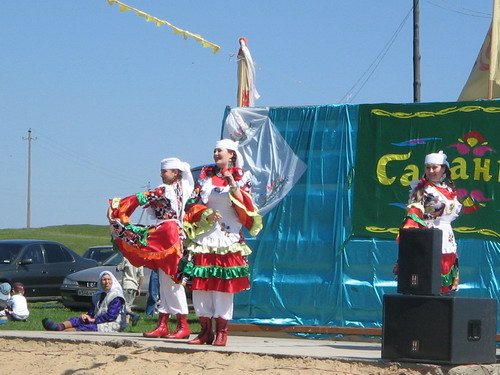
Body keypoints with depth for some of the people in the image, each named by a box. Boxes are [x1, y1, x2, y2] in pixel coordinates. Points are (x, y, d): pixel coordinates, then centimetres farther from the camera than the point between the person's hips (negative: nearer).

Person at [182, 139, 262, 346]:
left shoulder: (241, 177, 6)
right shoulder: (206, 175, 14)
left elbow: (244, 206, -4)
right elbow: (193, 204, 8)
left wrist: (233, 185, -15)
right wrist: (206, 214, -10)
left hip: (228, 238, -3)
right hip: (204, 235, 3)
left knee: (224, 284, -5)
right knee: (200, 283, -1)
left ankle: (221, 331, -1)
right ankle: (205, 330, 6)